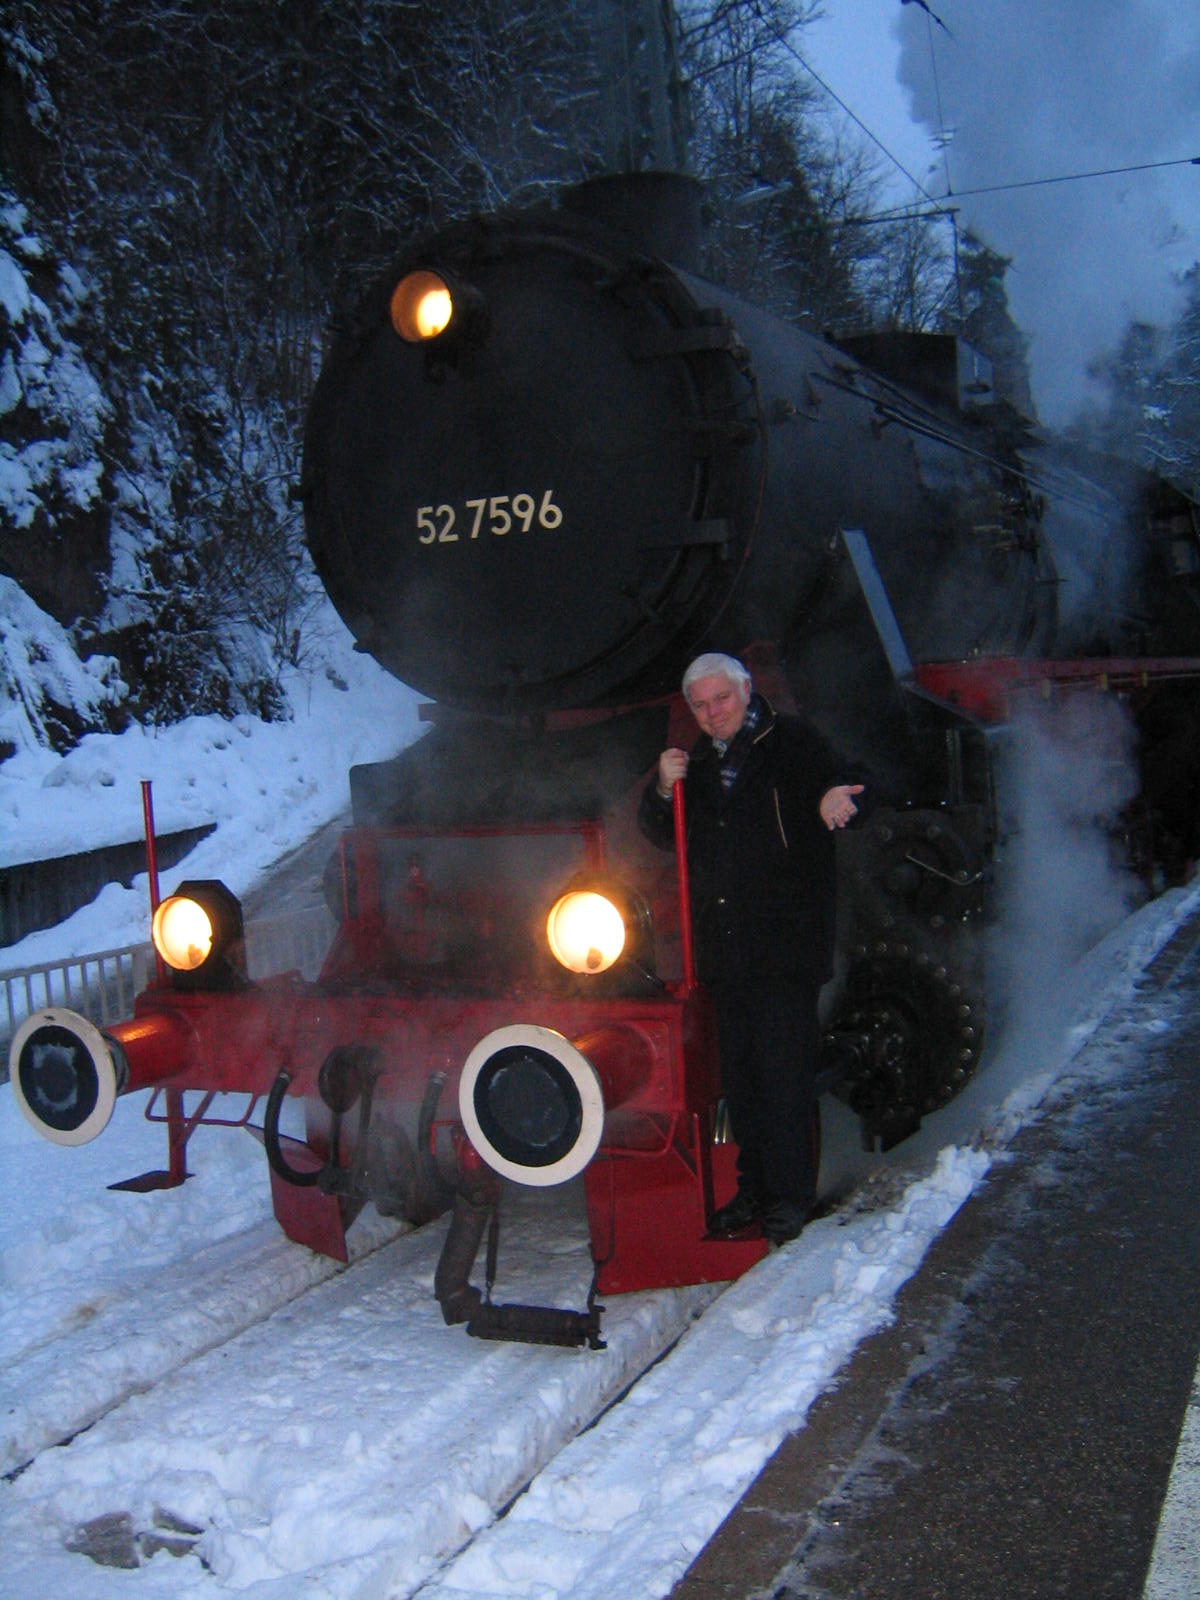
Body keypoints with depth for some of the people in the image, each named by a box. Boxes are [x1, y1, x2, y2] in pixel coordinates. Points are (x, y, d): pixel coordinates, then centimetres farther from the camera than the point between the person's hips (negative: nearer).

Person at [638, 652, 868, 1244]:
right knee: (739, 1076, 12)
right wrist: (663, 790, -3)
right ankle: (755, 1188, 23)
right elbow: (660, 835, 16)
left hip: (786, 945, -6)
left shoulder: (790, 743, -1)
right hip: (725, 948, 6)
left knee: (783, 1073, -6)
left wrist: (833, 796, -39)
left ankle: (791, 1194, 5)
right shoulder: (698, 764, 16)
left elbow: (842, 781, -15)